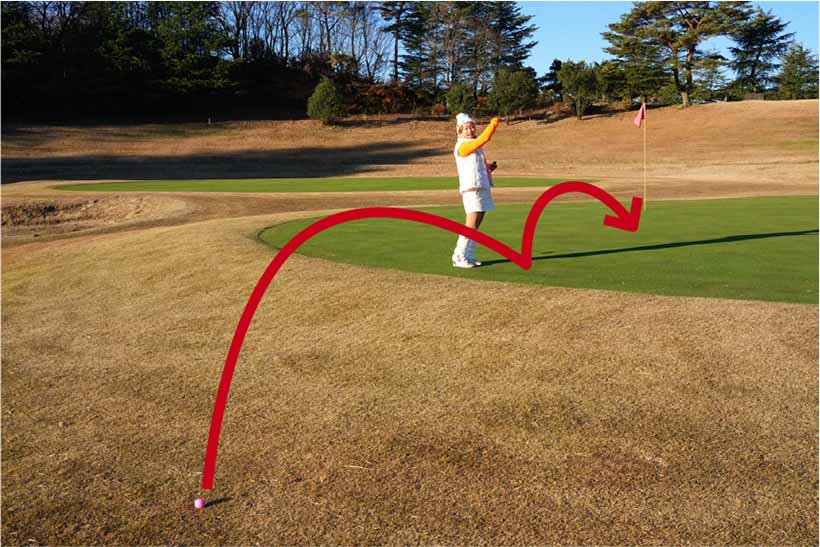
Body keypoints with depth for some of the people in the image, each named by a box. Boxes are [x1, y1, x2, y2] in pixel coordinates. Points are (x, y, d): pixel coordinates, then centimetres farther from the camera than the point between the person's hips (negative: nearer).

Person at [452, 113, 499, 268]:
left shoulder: (474, 146, 22)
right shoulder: (462, 146, -8)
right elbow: (483, 139, -20)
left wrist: (489, 168, 12)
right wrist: (493, 124, -15)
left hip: (482, 188, 9)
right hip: (472, 189, -9)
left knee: (476, 226, 8)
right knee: (471, 225, -11)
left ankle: (469, 256, 13)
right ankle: (459, 257, -6)